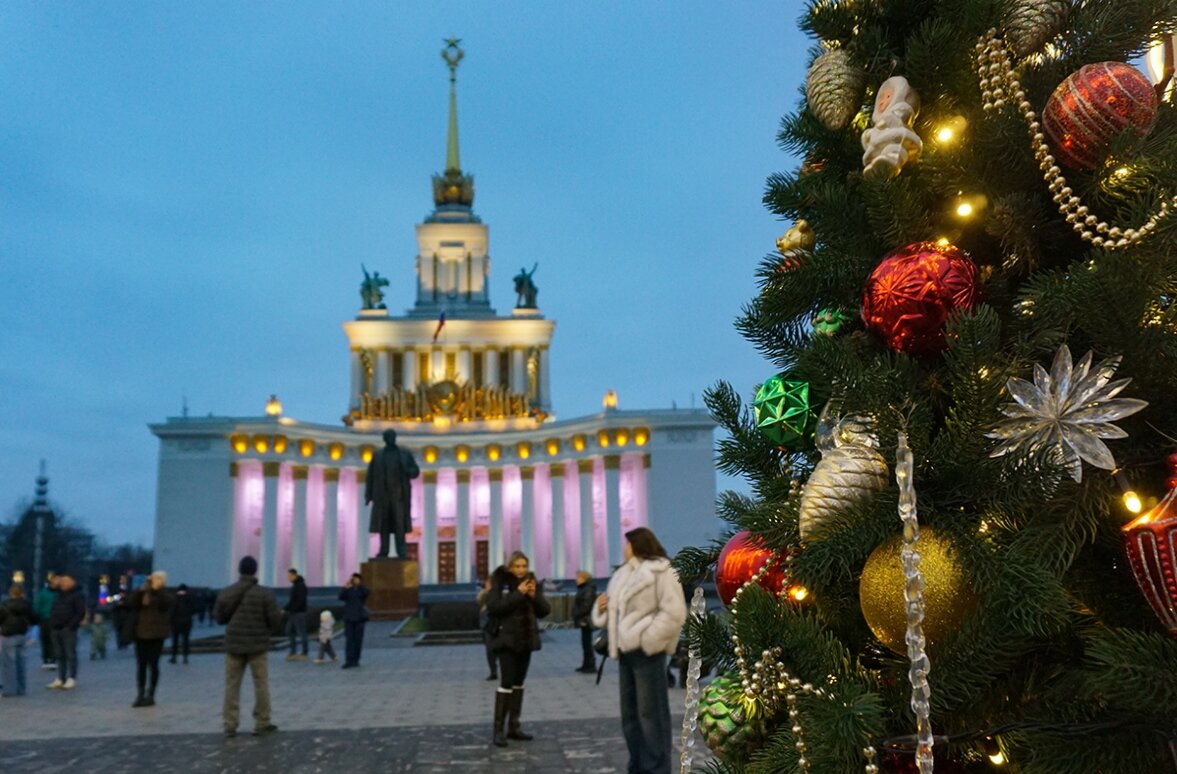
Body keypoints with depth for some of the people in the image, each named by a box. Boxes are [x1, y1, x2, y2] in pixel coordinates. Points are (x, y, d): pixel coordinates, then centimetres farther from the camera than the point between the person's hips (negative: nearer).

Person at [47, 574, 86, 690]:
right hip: (56, 629, 8)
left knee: (70, 654, -5)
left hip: (68, 629, -8)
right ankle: (60, 679, 16)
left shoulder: (77, 595, -4)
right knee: (59, 655, 10)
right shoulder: (60, 594, 19)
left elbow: (80, 613, -11)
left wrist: (71, 625, -18)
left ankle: (72, 679, -2)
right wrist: (51, 624, 11)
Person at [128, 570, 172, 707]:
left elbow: (165, 604, -18)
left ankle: (150, 695, 5)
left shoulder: (164, 594, 3)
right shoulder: (141, 592, 9)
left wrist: (156, 590, -24)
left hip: (156, 634, -3)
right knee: (141, 665, 4)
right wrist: (140, 591, -19)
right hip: (140, 633, 3)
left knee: (153, 665, -3)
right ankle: (140, 694, 10)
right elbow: (132, 604, -7)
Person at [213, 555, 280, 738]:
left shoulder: (226, 593, -2)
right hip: (257, 645, -3)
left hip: (234, 645, 3)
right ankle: (262, 724, 11)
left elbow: (218, 617, 6)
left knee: (232, 685, 10)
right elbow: (274, 619, -11)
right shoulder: (264, 594, -13)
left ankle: (230, 725, 10)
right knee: (261, 685, 7)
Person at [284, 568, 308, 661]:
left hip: (299, 613, -10)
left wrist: (291, 610, -24)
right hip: (292, 613, 10)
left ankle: (304, 653, 3)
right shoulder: (294, 585, 15)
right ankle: (293, 652, 13)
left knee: (301, 633, -3)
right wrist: (285, 609, 12)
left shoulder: (301, 586, -14)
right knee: (289, 631, 9)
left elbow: (300, 601, -21)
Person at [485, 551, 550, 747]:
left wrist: (534, 596, -13)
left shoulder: (532, 581, 6)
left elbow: (544, 611, 5)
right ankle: (498, 730, -6)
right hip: (506, 639, -5)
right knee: (507, 682, -11)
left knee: (519, 682, 9)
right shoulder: (500, 582, -8)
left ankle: (513, 726, 16)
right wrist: (518, 594, -23)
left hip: (526, 639, 5)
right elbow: (494, 607, -21)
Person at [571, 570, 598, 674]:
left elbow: (586, 606, -23)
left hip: (586, 621, -10)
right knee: (585, 643, 14)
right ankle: (586, 665, 20)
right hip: (584, 621, 11)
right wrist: (576, 617, 14)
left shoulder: (588, 590, -17)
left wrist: (577, 616, -16)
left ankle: (591, 666, -4)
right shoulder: (583, 589, 17)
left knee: (587, 643, -8)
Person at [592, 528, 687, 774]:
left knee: (651, 714, -4)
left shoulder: (660, 571, -9)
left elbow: (674, 613, -17)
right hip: (627, 651, 9)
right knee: (630, 713, 15)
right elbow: (617, 611, 24)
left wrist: (646, 639, -18)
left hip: (647, 652, -9)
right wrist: (602, 608, 2)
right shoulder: (623, 573, 18)